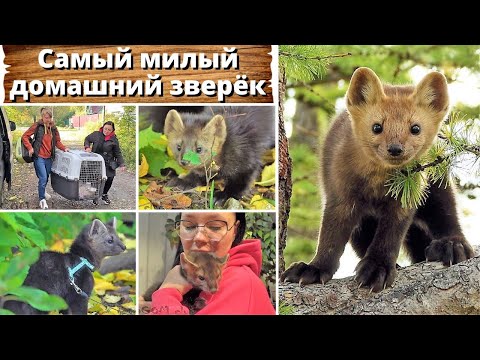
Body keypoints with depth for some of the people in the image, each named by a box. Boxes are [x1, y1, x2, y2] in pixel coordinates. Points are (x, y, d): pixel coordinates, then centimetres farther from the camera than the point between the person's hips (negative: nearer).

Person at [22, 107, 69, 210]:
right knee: (43, 178, -11)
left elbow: (57, 142, 14)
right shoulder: (37, 126, -7)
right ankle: (42, 200, 1)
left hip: (49, 158, 5)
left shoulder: (53, 128, 8)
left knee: (46, 177, 16)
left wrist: (64, 148, -3)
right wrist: (30, 148, -14)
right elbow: (24, 136, -5)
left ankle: (42, 192, 44)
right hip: (39, 157, -5)